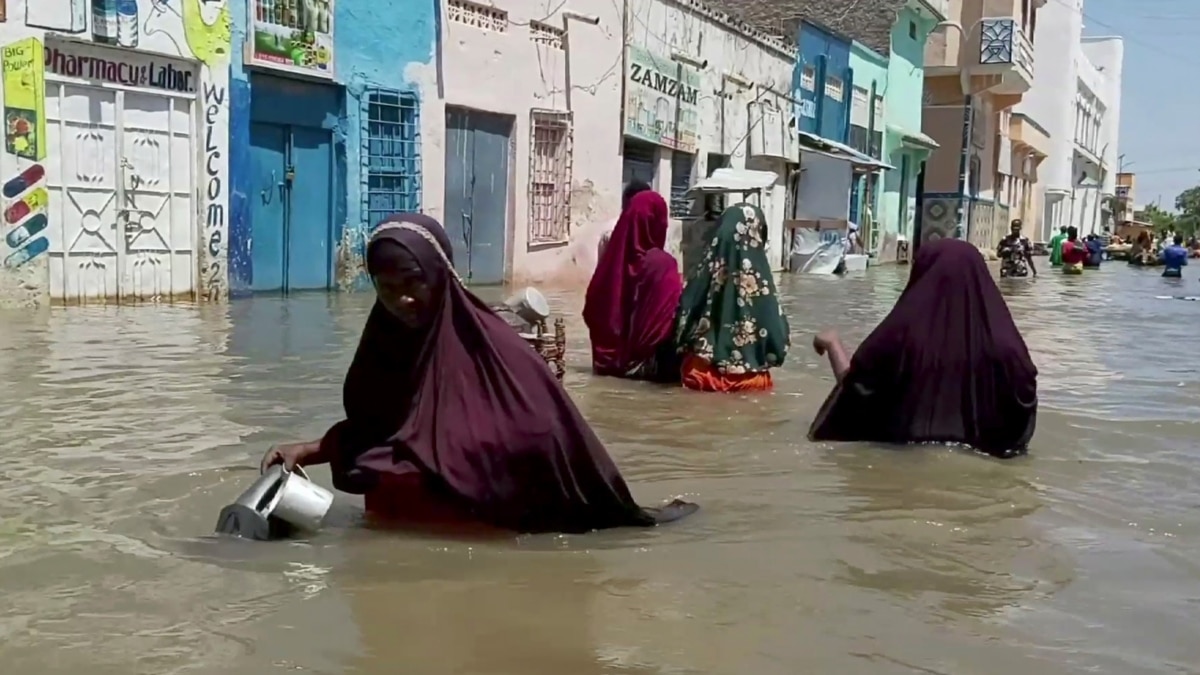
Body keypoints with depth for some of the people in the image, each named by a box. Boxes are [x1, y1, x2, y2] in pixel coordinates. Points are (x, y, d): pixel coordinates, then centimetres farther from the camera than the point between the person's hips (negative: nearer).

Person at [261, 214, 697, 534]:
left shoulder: (488, 344, -16)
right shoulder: (386, 340, 1)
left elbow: (543, 435, -16)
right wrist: (305, 451, 0)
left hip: (485, 519, -4)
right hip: (402, 514, 4)